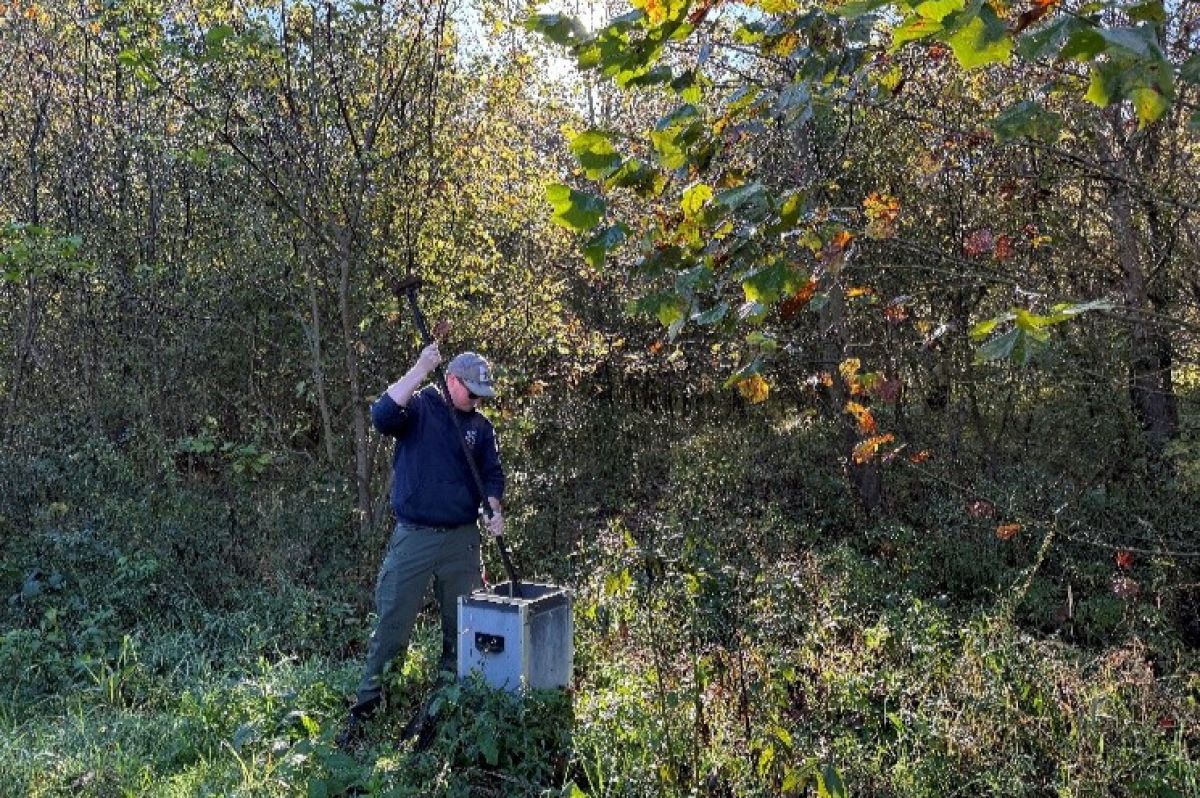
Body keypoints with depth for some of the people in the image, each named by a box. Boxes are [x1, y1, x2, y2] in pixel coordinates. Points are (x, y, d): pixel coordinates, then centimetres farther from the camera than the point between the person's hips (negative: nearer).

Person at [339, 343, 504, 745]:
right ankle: (366, 703, 10)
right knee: (392, 621, 0)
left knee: (463, 622, 12)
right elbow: (382, 415, -25)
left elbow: (492, 473, 11)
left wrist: (494, 509, -7)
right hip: (414, 536, -4)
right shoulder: (420, 406, -5)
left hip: (462, 538, 4)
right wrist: (420, 369, -28)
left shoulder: (481, 426, 8)